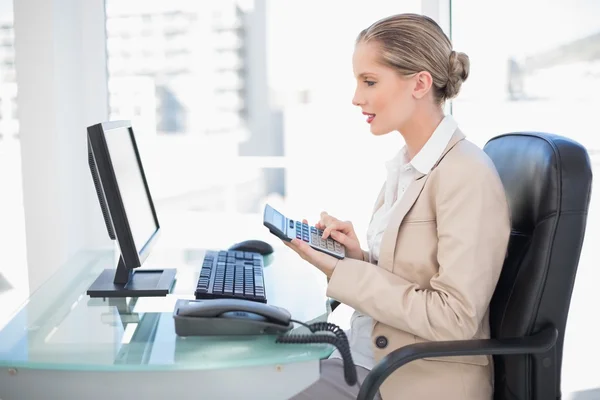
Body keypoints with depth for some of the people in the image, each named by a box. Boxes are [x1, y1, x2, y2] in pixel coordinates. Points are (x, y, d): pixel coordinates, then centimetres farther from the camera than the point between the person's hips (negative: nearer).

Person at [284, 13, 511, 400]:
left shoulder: (467, 175, -17)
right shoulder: (403, 167, 9)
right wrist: (357, 255, -3)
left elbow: (454, 319, -21)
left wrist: (342, 271, -18)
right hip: (362, 359, 8)